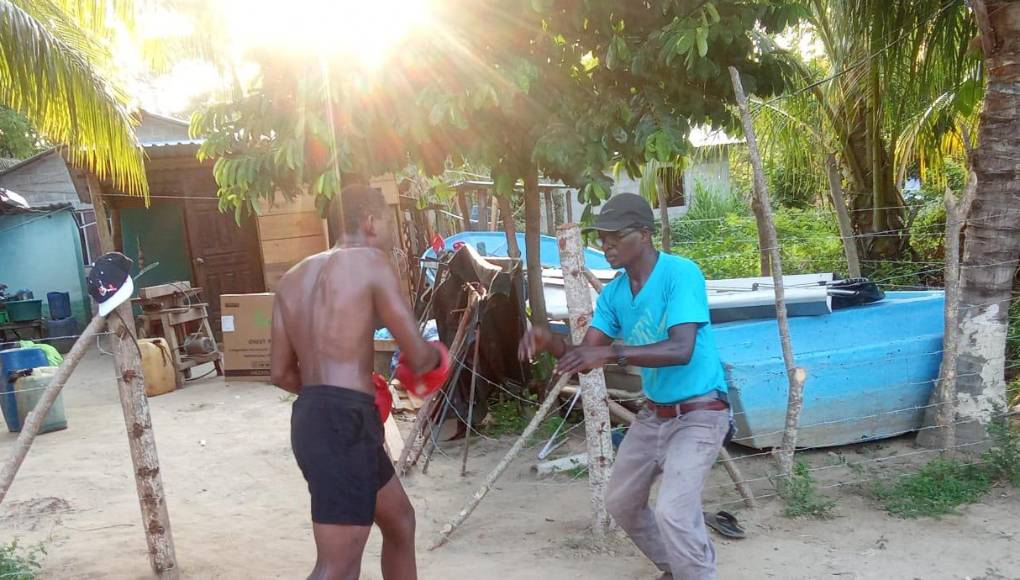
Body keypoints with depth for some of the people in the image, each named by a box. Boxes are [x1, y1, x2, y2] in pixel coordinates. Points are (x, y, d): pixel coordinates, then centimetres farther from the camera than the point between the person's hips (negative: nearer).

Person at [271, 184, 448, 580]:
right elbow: (417, 358, -8)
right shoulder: (369, 261, -6)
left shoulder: (294, 277, 16)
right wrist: (435, 355, 14)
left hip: (310, 419, 9)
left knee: (400, 521, 25)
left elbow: (280, 373, 16)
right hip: (344, 424, -9)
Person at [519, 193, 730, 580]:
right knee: (620, 502, 15)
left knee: (672, 511, -23)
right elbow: (585, 355, -2)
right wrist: (550, 343, -23)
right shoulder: (613, 292, 1)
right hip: (653, 413, 8)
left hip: (699, 413, -8)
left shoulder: (680, 273, -22)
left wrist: (611, 352, -41)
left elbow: (681, 350, -32)